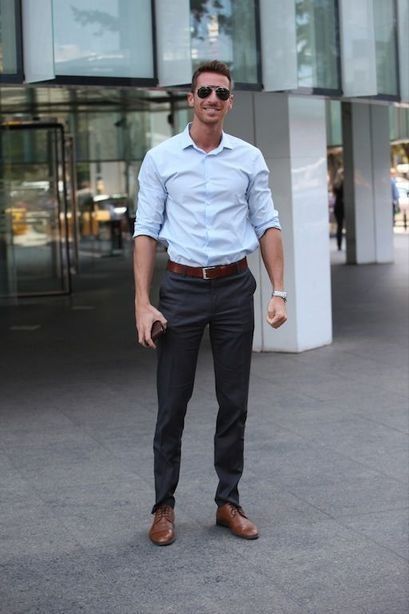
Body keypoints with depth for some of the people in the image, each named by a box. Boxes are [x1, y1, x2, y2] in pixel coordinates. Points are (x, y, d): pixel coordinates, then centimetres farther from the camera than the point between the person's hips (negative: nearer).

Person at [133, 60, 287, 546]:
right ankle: (164, 506, 14)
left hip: (234, 287, 2)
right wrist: (142, 302, -8)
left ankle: (229, 501, 19)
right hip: (182, 287, -1)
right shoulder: (160, 158, 0)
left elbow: (267, 225, 7)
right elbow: (146, 231, -1)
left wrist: (279, 291, -2)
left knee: (234, 402, 7)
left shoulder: (249, 158, 4)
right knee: (172, 404, 2)